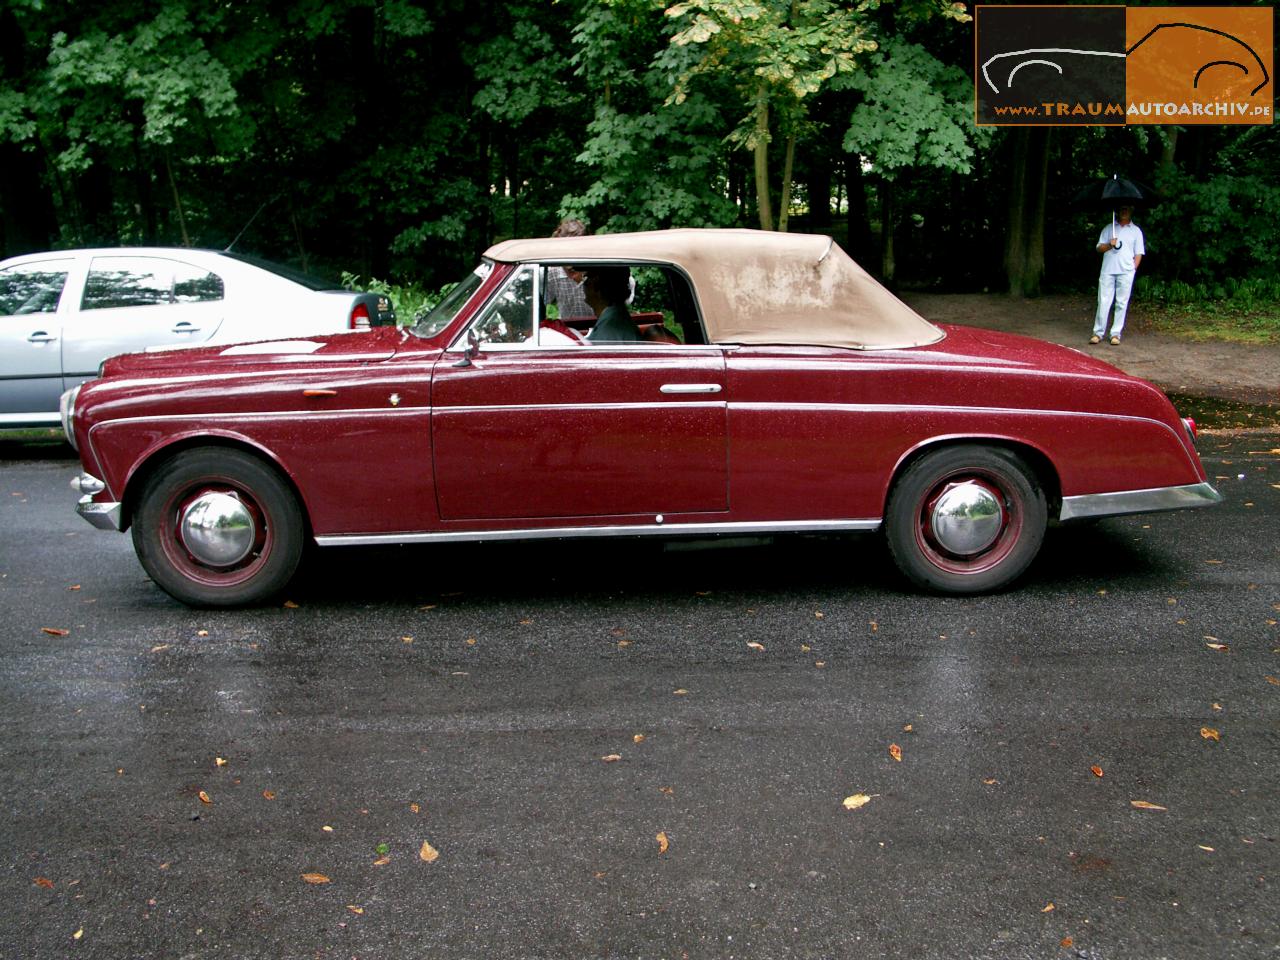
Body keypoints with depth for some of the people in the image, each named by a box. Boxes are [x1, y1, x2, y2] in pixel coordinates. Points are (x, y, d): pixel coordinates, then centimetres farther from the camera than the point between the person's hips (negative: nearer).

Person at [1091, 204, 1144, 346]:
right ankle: (1098, 332, 1)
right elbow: (1099, 248, 9)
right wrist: (1109, 245, -10)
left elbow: (1138, 253, 10)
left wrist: (1133, 268, -2)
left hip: (1126, 272, 0)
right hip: (1107, 271, 0)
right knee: (1103, 302, -3)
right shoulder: (1109, 228, 13)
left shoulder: (1136, 231, 12)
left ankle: (1116, 334, 5)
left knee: (1121, 304, 1)